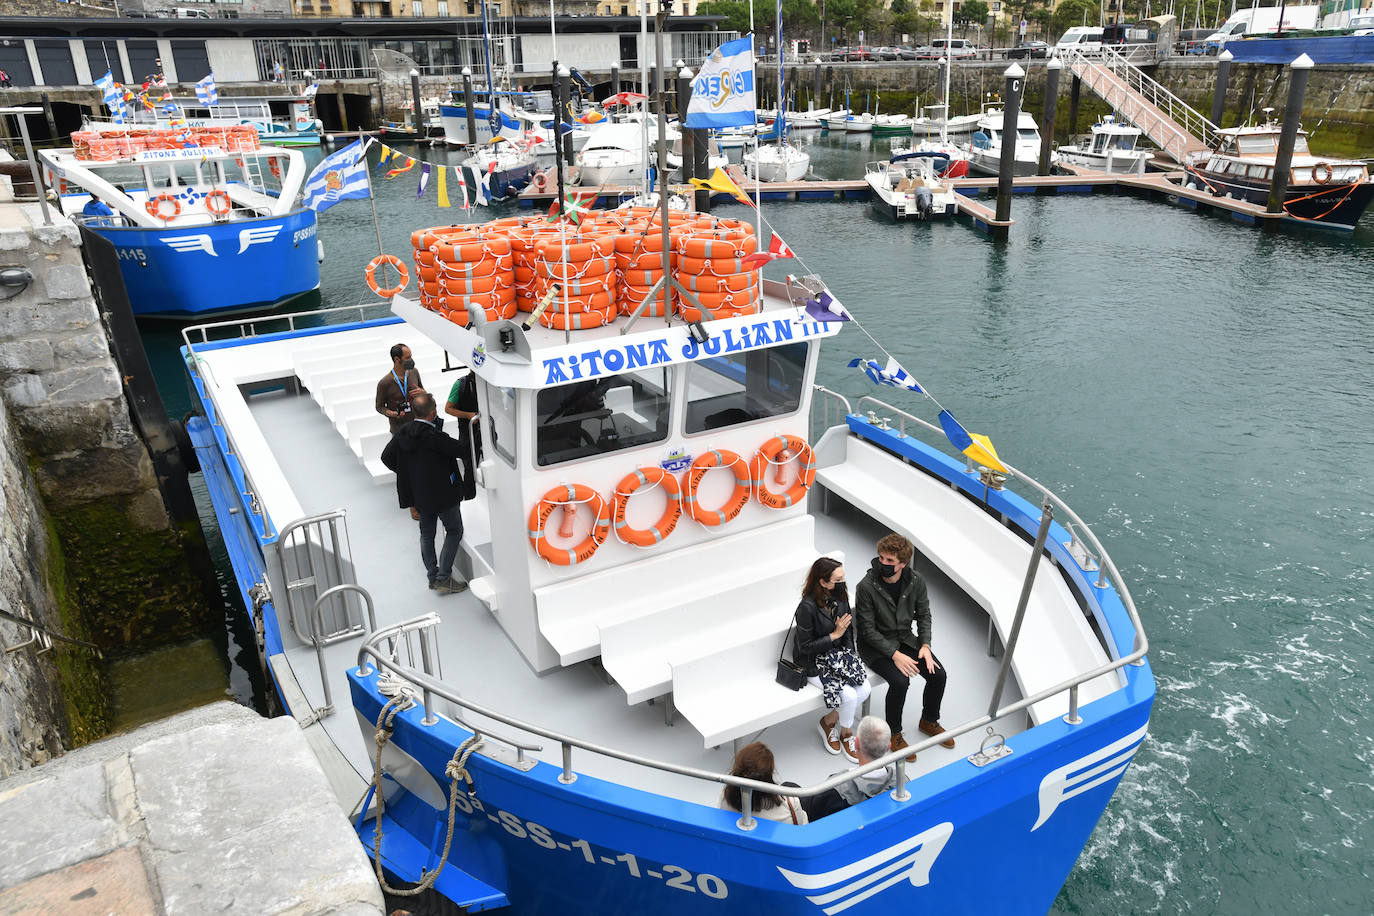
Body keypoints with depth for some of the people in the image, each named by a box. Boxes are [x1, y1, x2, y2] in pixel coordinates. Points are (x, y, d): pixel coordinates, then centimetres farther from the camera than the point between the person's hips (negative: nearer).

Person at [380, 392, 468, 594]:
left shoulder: (404, 432, -4)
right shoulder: (434, 436, -27)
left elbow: (387, 457, 4)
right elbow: (461, 449, -22)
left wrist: (407, 473, 13)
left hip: (419, 493, 7)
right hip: (442, 492, -7)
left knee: (427, 533, 19)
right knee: (454, 531, 8)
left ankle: (433, 577, 27)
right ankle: (443, 578, 4)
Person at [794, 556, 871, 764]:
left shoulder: (840, 597, -4)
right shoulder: (808, 607, -24)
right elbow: (805, 647, -19)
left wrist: (850, 656, -1)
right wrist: (834, 635, -20)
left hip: (839, 654, 7)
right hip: (814, 663, -6)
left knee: (864, 690, -13)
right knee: (850, 696, -20)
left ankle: (828, 721, 8)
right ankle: (846, 733, 10)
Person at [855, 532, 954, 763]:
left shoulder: (916, 581, -8)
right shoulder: (866, 587, -23)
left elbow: (924, 615, 5)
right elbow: (868, 630, -19)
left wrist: (925, 645, -9)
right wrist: (895, 655, -24)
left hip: (905, 639, 5)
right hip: (876, 646, -5)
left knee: (938, 674, -10)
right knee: (900, 681, -27)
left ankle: (929, 722, 18)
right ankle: (894, 733, -2)